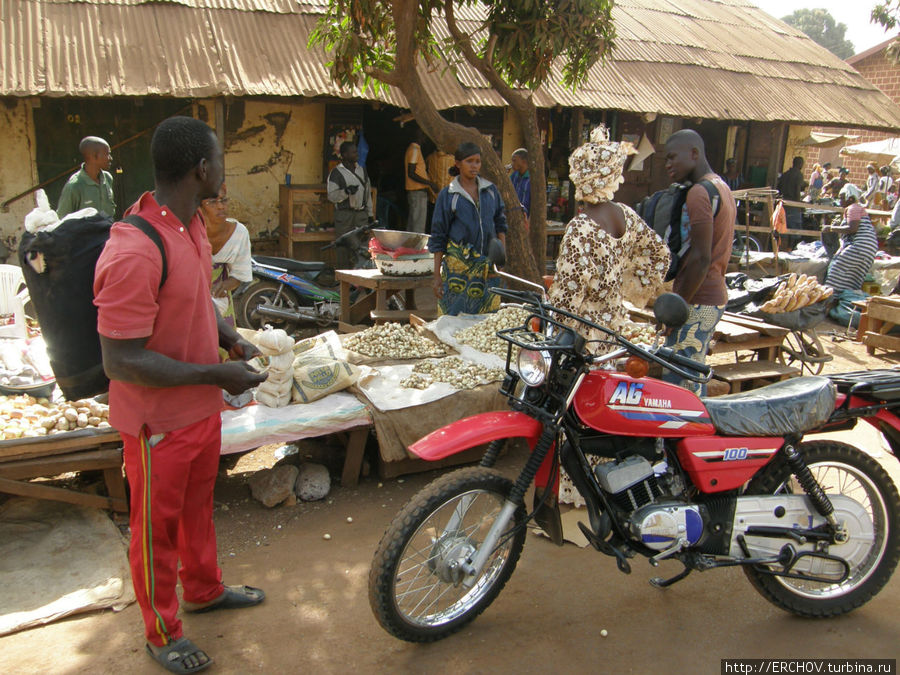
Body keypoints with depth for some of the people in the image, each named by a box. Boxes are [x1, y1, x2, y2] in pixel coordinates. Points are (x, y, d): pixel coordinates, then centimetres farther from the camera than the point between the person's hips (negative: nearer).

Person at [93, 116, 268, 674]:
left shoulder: (191, 224, 1)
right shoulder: (135, 251, -31)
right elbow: (121, 361, -28)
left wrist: (232, 340, 0)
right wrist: (216, 374, -25)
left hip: (203, 407, 9)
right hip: (159, 420, -8)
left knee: (198, 503, 27)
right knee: (157, 525, 14)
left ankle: (204, 587, 51)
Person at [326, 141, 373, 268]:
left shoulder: (362, 170, 15)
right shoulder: (336, 173, -2)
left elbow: (368, 194, 19)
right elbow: (331, 196, -8)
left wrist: (370, 214, 16)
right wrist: (346, 192, -24)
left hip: (361, 214, 4)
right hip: (344, 214, -4)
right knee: (343, 246, -3)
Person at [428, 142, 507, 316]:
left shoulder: (491, 190, 10)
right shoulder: (447, 195, 1)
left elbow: (501, 224, 15)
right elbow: (438, 238, 1)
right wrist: (437, 276, -3)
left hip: (488, 267, 3)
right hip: (458, 265, -3)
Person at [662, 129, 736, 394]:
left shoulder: (699, 193, -15)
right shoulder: (721, 187, 17)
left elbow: (700, 258, -22)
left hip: (698, 302, -11)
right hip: (716, 296, 11)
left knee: (676, 385, -9)